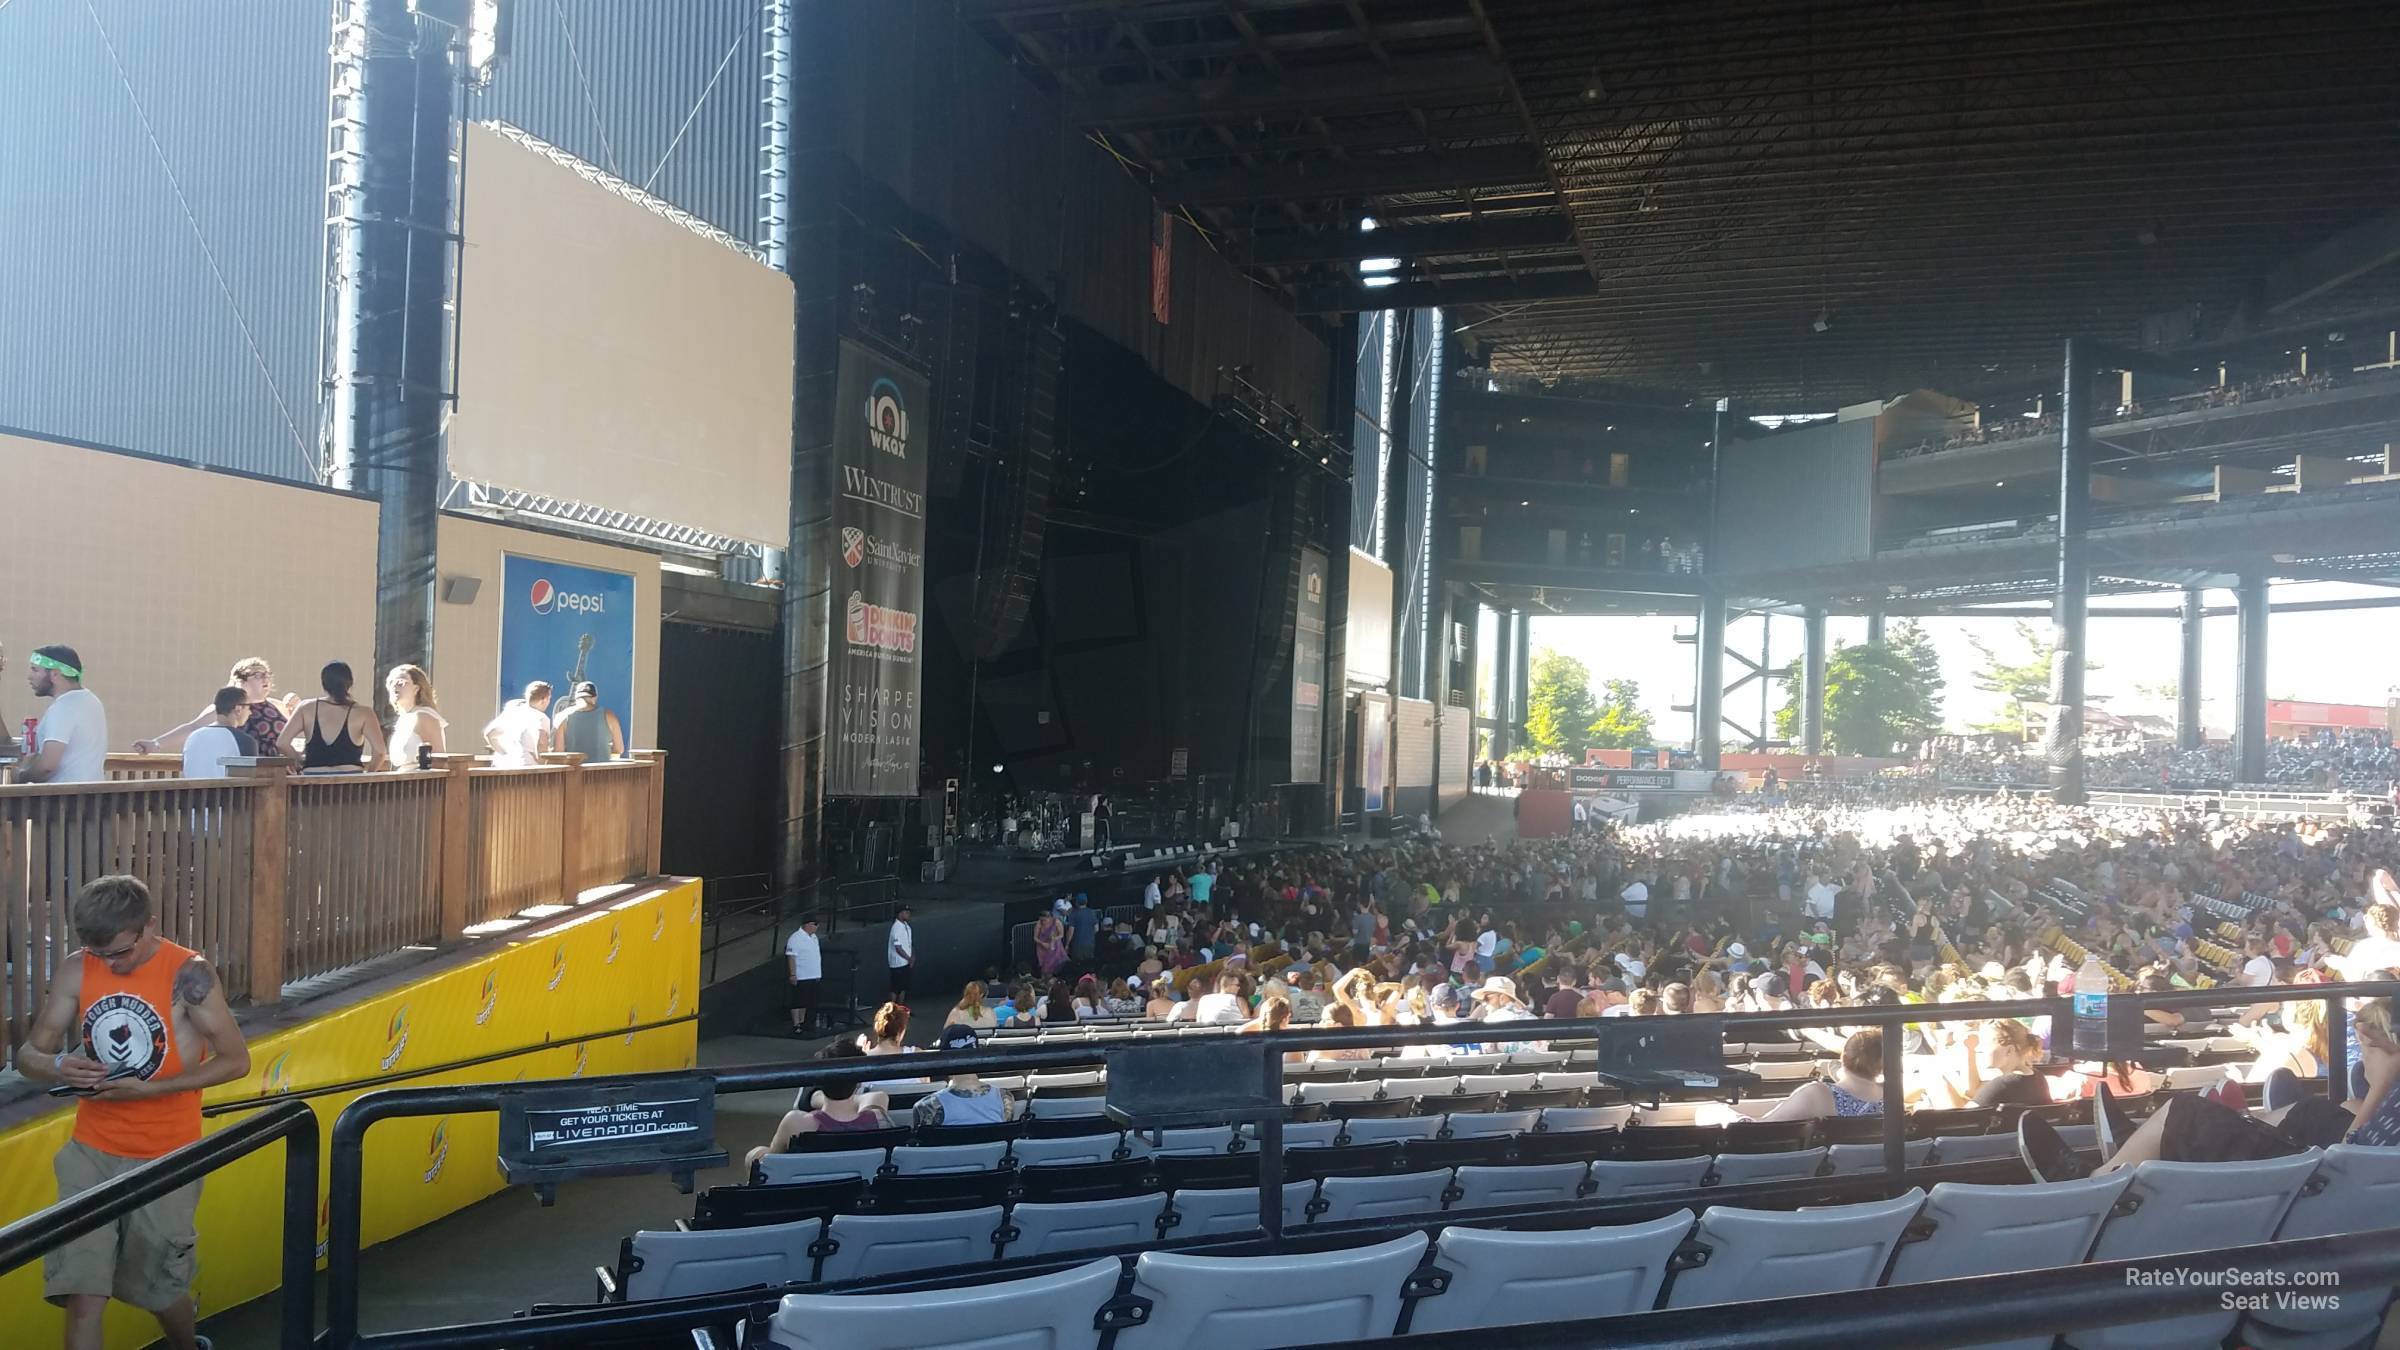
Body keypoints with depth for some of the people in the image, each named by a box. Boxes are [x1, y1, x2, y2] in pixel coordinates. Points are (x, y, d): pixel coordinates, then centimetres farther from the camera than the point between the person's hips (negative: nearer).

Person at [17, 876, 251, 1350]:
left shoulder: (188, 973, -14)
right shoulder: (76, 971, -4)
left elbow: (236, 1061, -11)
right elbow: (28, 1054, 2)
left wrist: (149, 1089, -22)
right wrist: (56, 1067, -22)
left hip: (164, 1159, -2)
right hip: (91, 1154, 2)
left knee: (159, 1290, 14)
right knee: (83, 1298, -5)